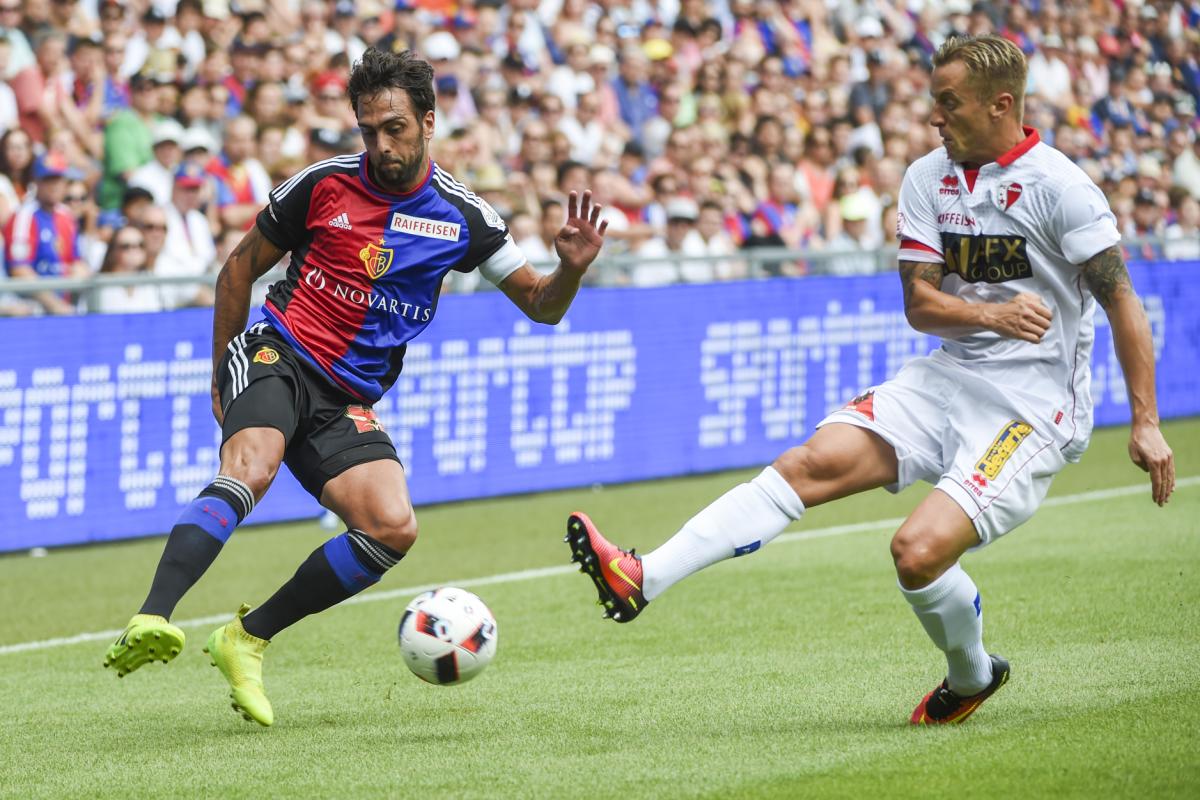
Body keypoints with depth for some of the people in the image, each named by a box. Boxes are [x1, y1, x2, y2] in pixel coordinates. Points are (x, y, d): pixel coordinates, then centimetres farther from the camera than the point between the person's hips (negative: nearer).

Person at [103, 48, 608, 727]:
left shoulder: (462, 216, 3)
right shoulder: (324, 185, -2)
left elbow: (539, 305, 9)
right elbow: (242, 266, 11)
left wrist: (571, 269, -14)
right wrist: (221, 376, 10)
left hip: (347, 403, 3)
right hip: (276, 356, -3)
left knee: (395, 529, -17)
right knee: (251, 469, -33)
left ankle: (250, 637, -3)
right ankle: (151, 620, -51)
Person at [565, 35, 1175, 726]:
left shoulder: (1057, 184, -12)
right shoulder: (927, 178, 6)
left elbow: (1123, 303, -10)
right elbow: (920, 304, 3)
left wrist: (1147, 423, -14)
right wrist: (992, 314, -18)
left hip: (1033, 406, -6)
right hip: (947, 377, 6)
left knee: (920, 550, -22)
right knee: (814, 463, -14)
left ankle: (972, 675, 10)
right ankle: (643, 580, -23)